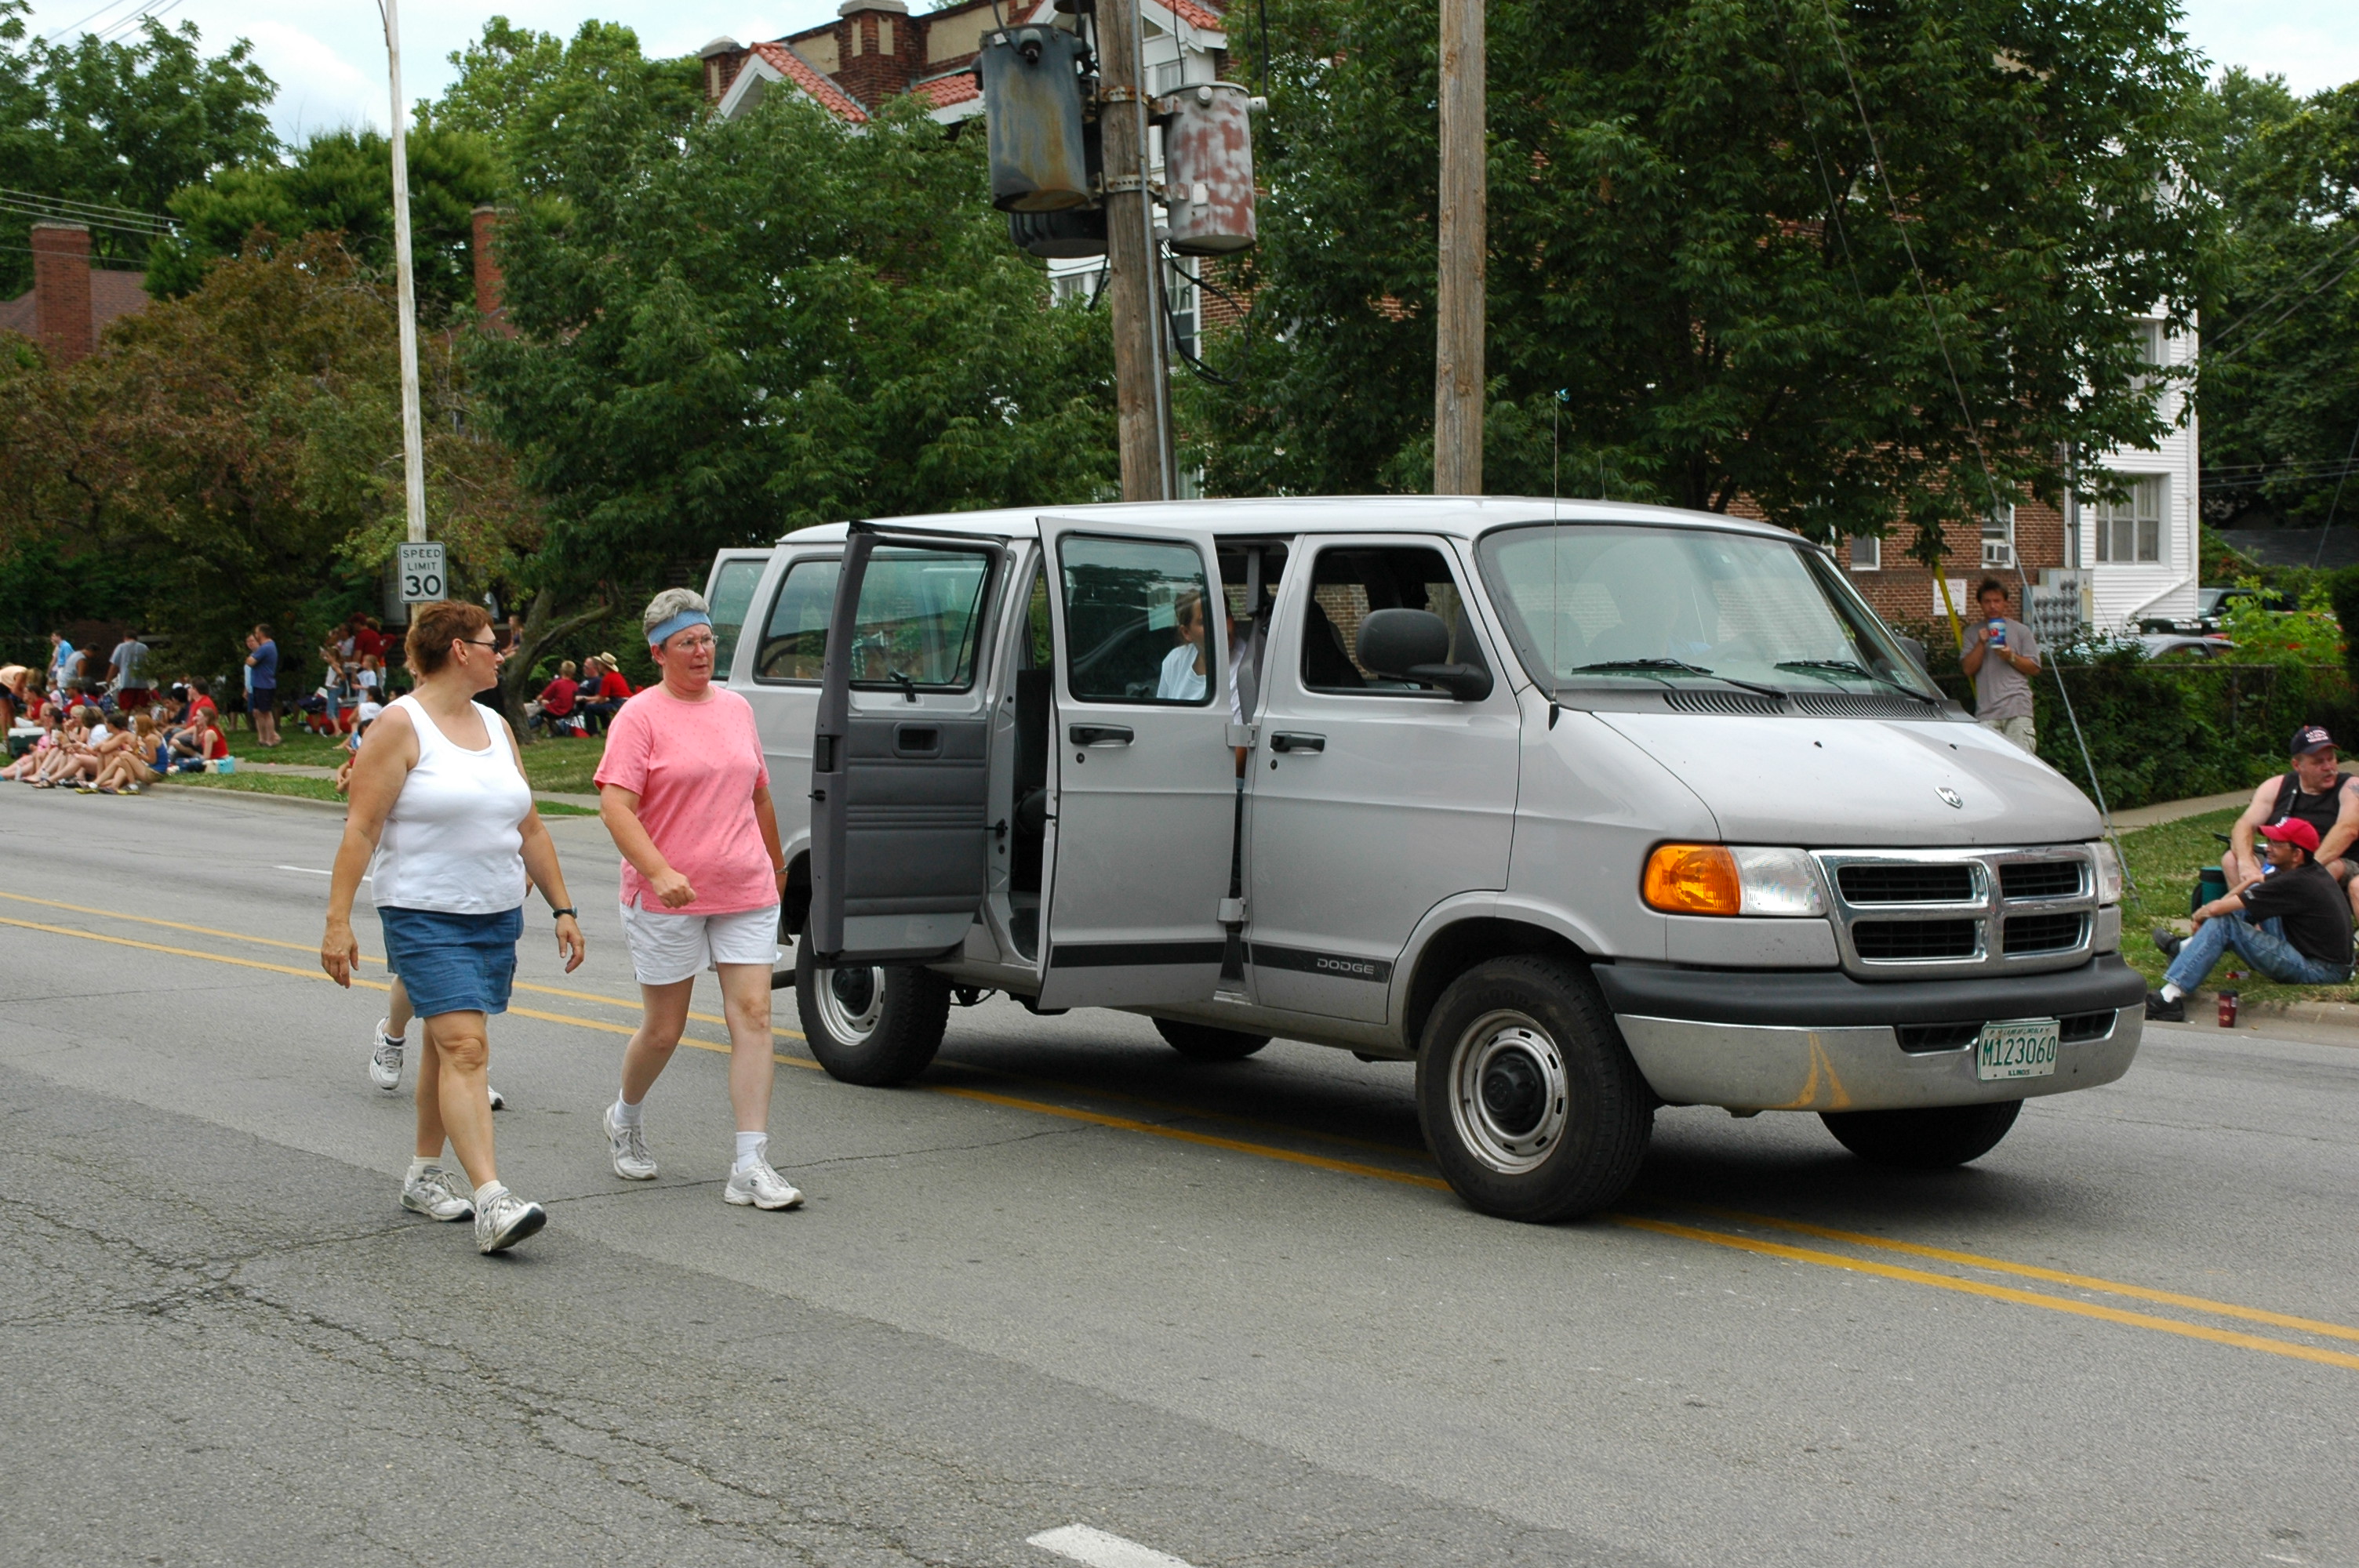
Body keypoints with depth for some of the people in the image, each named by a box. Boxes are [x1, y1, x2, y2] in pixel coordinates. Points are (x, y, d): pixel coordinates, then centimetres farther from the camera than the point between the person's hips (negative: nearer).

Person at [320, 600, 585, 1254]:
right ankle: (490, 1201, -22)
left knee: (448, 1045, 13)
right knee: (465, 1046, -16)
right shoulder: (400, 726, -8)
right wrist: (337, 922, -17)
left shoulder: (496, 727, 13)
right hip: (425, 916, -7)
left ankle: (424, 1174, 26)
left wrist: (562, 908, 13)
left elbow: (530, 829, 17)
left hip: (497, 917, 7)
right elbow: (360, 828, -12)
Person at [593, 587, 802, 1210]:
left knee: (753, 1017, -7)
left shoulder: (737, 708, 11)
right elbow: (615, 805, -16)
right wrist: (659, 872, -28)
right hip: (666, 901, -4)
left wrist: (776, 862, 30)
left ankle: (751, 1166, -7)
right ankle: (626, 1118, 38)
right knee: (663, 1030, 8)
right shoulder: (640, 717, -6)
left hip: (746, 895, 4)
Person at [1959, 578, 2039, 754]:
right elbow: (1968, 669, 6)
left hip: (2018, 710, -1)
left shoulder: (2021, 631, 12)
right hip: (1986, 712, 1)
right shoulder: (1974, 634, 16)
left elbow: (2034, 668, 9)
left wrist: (2011, 657, -7)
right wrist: (1981, 643, -5)